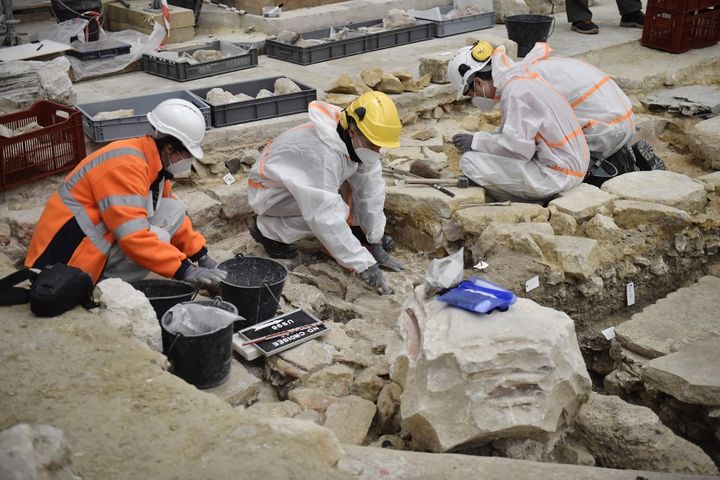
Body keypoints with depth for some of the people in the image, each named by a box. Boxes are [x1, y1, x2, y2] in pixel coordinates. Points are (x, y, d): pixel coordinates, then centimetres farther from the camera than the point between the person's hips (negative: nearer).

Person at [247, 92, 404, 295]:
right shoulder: (324, 152, -39)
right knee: (335, 211, -29)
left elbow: (369, 192, -9)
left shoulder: (358, 141, -14)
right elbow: (325, 217, -42)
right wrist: (364, 264, -41)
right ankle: (268, 229, -9)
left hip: (307, 185, 8)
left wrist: (376, 245, -10)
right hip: (270, 190, -8)